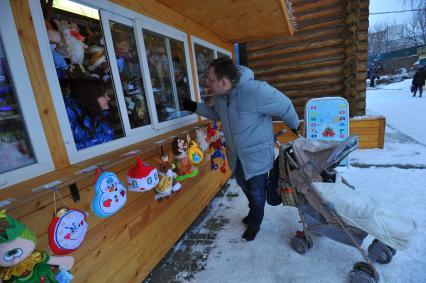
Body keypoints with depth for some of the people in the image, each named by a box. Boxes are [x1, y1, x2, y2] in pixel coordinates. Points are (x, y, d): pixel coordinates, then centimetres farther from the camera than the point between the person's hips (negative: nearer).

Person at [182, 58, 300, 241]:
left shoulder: (256, 91, -32)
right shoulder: (218, 95, -9)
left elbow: (285, 107, -16)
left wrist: (295, 126, 2)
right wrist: (196, 107, -2)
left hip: (257, 155, -6)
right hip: (235, 155, 7)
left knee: (257, 192, 15)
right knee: (244, 186, 26)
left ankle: (254, 223, 42)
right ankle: (254, 213, 55)